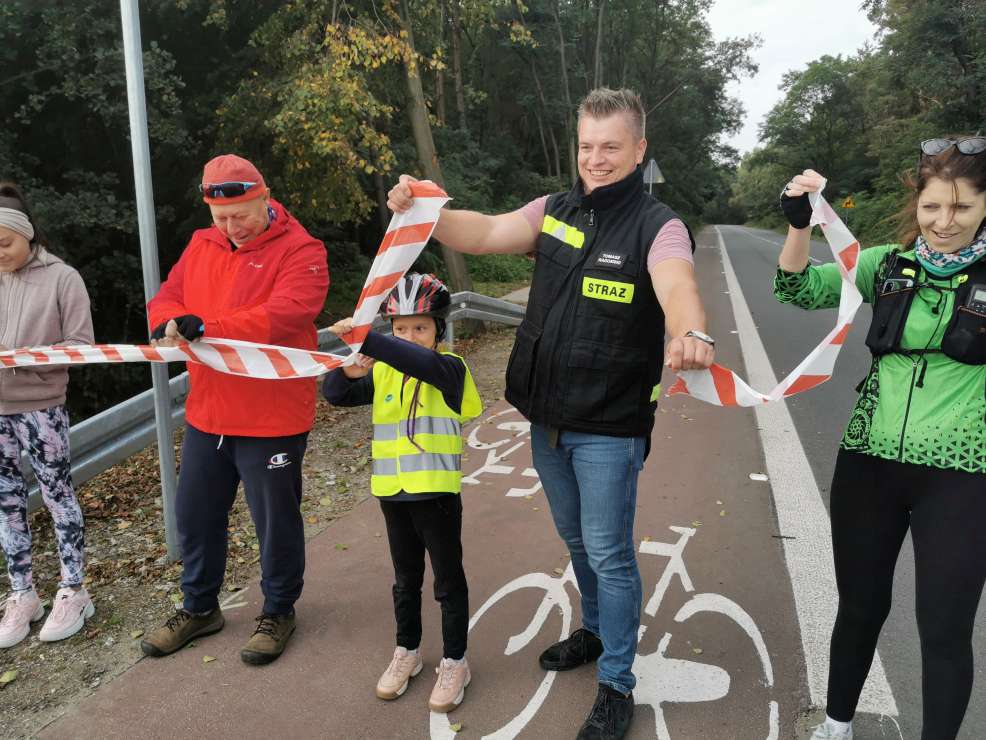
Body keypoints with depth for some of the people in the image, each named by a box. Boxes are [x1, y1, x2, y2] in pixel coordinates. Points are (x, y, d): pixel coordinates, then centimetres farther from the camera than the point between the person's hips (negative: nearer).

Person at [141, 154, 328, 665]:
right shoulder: (202, 245, 8)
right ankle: (199, 607, 40)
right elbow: (166, 297, 7)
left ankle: (278, 611, 32)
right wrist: (170, 323, -17)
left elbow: (285, 315, -26)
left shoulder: (300, 250, -13)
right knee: (194, 514, 18)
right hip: (207, 413, 7)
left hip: (272, 418, -6)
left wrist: (208, 326, -31)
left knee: (275, 520, 9)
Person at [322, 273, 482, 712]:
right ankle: (407, 652, 39)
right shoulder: (382, 372, 4)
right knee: (405, 580, 21)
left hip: (437, 492, -5)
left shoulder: (449, 369, -11)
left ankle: (454, 662, 25)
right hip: (392, 493, 5)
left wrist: (366, 339, -43)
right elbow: (334, 394, -2)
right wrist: (348, 371, -24)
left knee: (448, 581, 9)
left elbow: (422, 362, -33)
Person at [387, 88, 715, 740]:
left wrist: (691, 333, -55)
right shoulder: (556, 211, 5)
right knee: (577, 540, 23)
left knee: (609, 554, 4)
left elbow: (677, 286, -32)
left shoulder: (657, 226, -13)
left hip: (609, 428, -6)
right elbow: (484, 233, 0)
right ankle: (596, 630, 48)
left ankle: (617, 685, 24)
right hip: (547, 419, 6)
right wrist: (423, 210, -18)